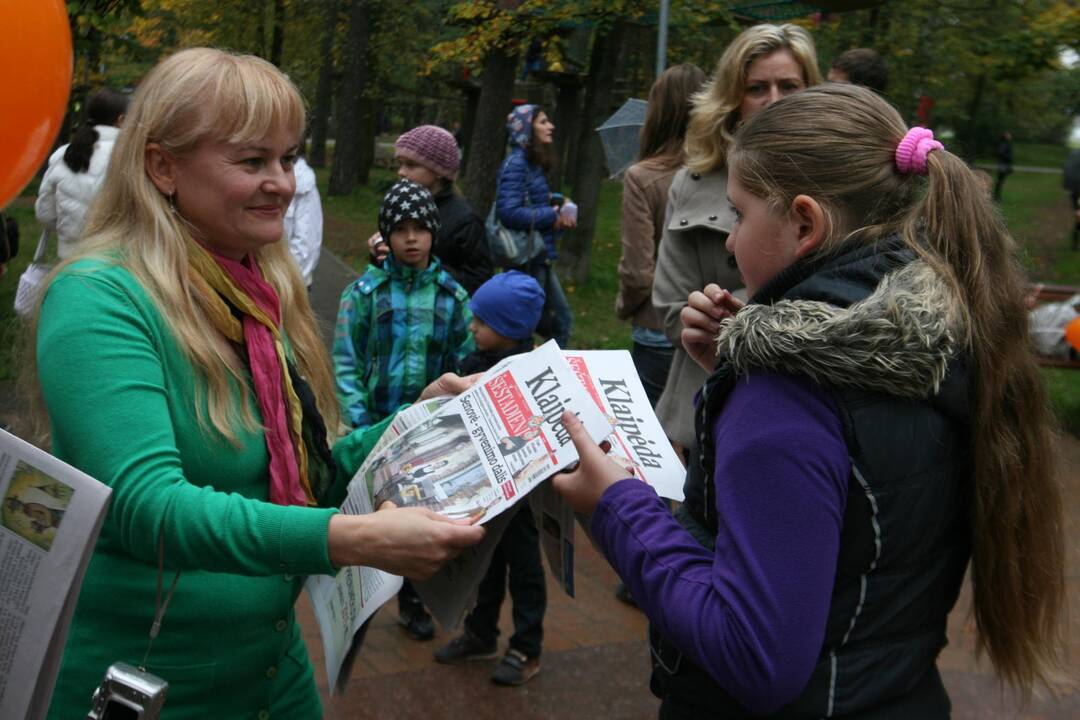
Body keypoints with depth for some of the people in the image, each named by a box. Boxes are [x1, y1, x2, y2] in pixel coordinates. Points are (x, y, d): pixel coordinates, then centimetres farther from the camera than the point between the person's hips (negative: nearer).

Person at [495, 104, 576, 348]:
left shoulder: (533, 164, 12)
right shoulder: (516, 163, -14)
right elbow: (508, 212, -25)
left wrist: (560, 219, 1)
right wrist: (552, 217, -16)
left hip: (541, 259, 9)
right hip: (526, 260, -9)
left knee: (561, 321, 16)